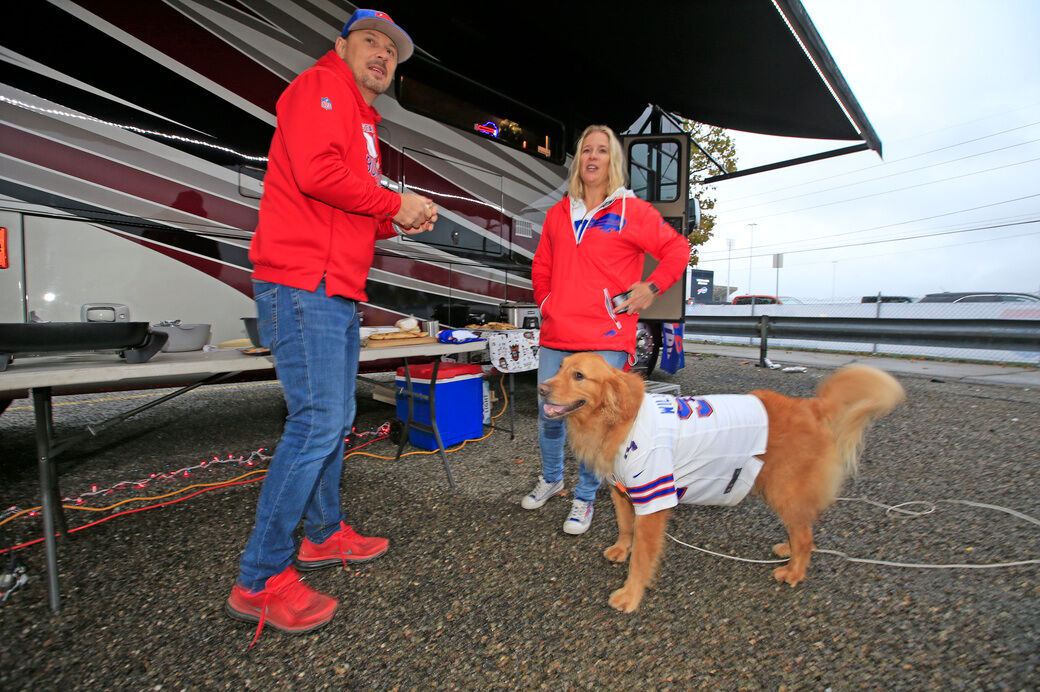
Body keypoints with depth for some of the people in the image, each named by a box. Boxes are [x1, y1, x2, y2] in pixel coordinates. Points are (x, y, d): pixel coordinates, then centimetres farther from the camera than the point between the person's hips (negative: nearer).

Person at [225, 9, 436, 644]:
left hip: (338, 293, 10)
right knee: (317, 422, -12)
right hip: (303, 286, -10)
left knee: (336, 419, 14)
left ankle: (326, 534, 30)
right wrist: (395, 202, -9)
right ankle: (261, 580, 2)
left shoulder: (361, 120, 29)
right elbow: (318, 173, -19)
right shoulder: (321, 86, 1)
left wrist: (398, 223, 11)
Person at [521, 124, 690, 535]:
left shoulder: (633, 211, 2)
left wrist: (651, 288, -5)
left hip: (605, 340, -4)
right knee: (549, 414, 11)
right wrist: (547, 303, 13)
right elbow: (541, 268, 24)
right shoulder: (558, 213, 15)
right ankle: (551, 479, 37)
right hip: (555, 337, 5)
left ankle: (584, 499, 20)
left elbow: (678, 251, 5)